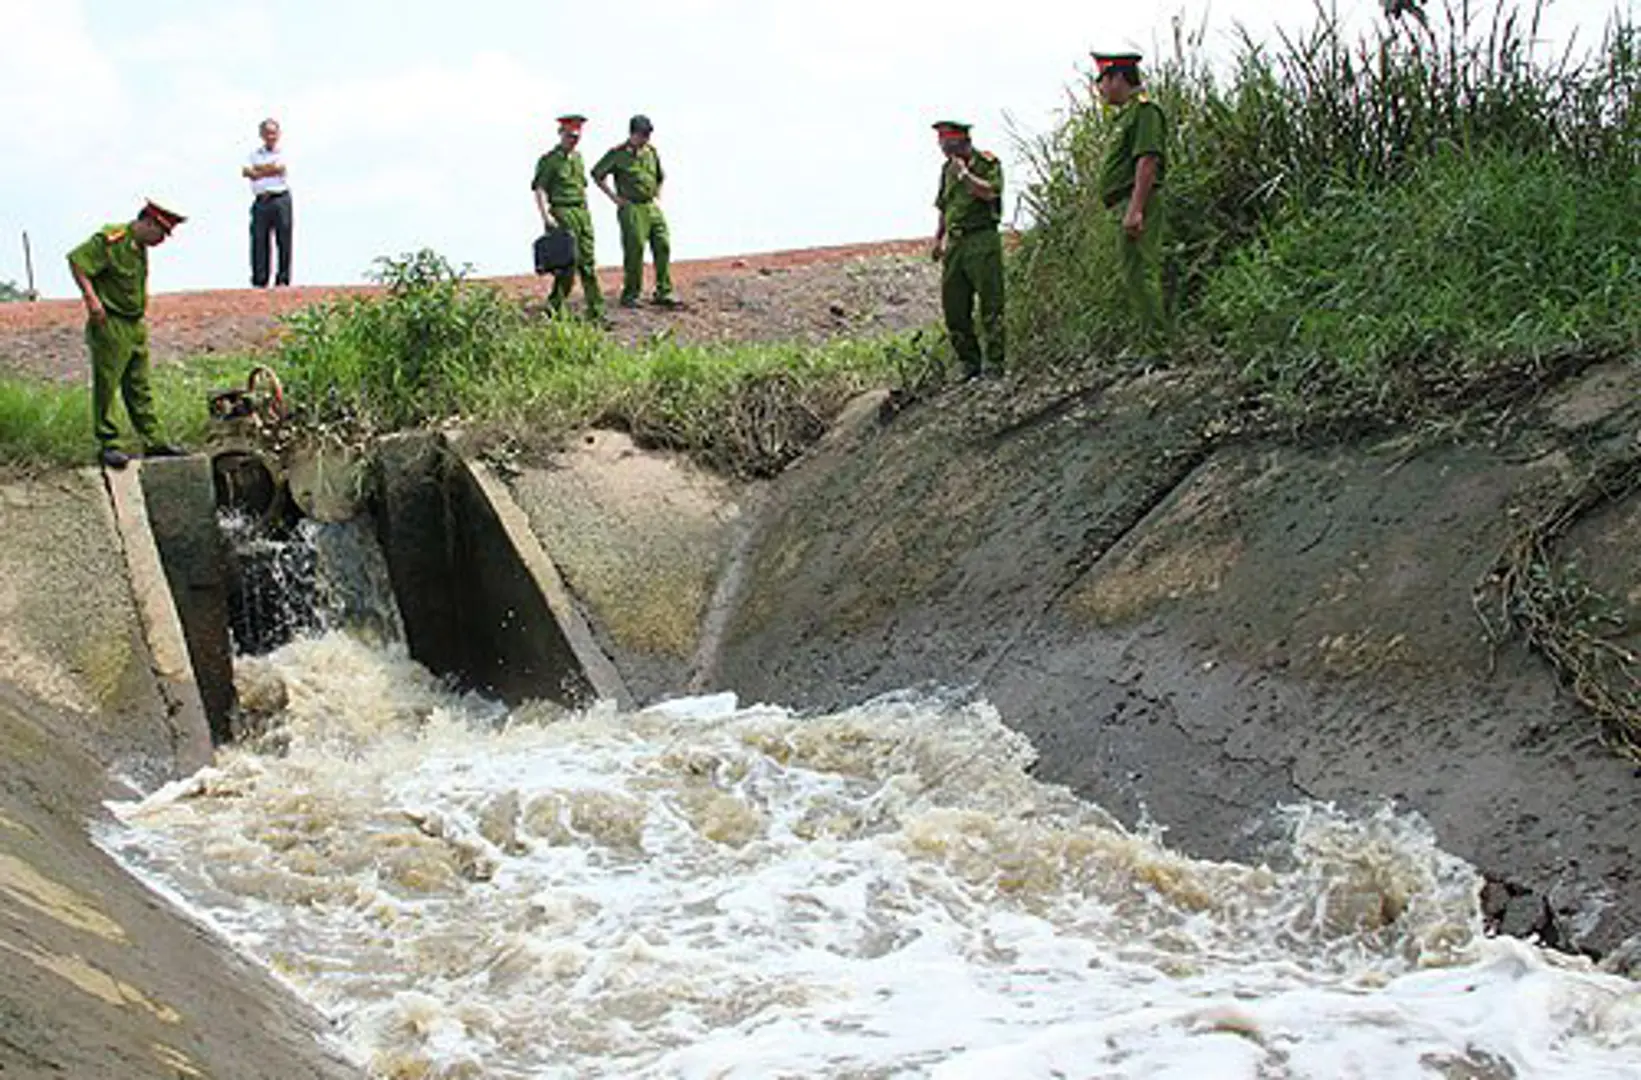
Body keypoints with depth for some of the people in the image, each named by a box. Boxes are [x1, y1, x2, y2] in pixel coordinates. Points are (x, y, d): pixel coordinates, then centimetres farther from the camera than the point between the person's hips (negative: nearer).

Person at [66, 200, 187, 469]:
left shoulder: (140, 247, 12)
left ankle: (152, 441, 17)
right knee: (106, 386, -2)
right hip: (110, 326, -9)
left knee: (139, 387, 12)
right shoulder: (110, 240, -16)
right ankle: (107, 445, 3)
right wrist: (91, 298, -25)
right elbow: (77, 261, -20)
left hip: (136, 326, 9)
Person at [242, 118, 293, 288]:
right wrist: (268, 169, -9)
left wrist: (258, 170, -2)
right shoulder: (255, 153, 18)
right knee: (259, 239, -2)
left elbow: (278, 168, -10)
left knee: (284, 239, -5)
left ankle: (283, 279, -2)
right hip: (261, 200, 3)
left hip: (281, 198, -3)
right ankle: (259, 280, -1)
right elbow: (246, 172, 2)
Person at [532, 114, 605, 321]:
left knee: (588, 262, 4)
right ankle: (553, 307, 3)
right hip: (562, 213, -7)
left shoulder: (578, 158, 16)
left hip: (583, 213, 7)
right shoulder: (549, 160, -5)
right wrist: (546, 217, -20)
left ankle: (596, 311, 4)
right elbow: (539, 189, -10)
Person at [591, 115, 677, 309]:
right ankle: (630, 295, 4)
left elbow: (660, 177, 29)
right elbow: (597, 175, -1)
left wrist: (657, 197, 16)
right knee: (634, 250, -5)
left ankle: (664, 292, 3)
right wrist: (615, 197, -3)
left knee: (663, 246, -1)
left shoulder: (651, 152, 13)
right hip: (632, 208, -6)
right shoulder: (618, 154, -5)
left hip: (653, 207, 6)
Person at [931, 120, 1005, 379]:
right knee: (953, 309, 5)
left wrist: (964, 173, -14)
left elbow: (990, 192, -19)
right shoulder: (948, 169, 18)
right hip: (955, 243, 7)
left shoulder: (987, 163, -2)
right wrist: (938, 239, 19)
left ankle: (994, 364, -6)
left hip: (982, 241, -7)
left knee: (990, 305, -7)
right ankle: (970, 365, 12)